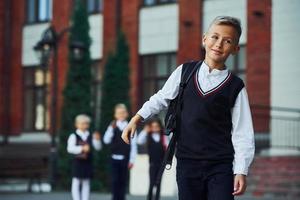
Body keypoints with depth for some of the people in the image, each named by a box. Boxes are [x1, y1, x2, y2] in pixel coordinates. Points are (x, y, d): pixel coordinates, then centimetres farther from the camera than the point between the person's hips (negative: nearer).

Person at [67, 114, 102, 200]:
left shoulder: (90, 136, 8)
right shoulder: (74, 136, -4)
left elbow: (98, 147, 6)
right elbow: (70, 148, -16)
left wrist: (97, 139, -12)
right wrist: (81, 148, -25)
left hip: (88, 163, 4)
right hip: (77, 162, -4)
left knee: (86, 183, 6)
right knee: (76, 182, -1)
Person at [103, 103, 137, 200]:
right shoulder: (112, 127, 6)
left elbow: (133, 145, 3)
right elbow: (106, 140, -6)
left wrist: (132, 160, -2)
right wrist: (111, 128, -14)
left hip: (125, 159, 0)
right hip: (115, 158, 0)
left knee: (123, 181, 4)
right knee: (115, 180, -2)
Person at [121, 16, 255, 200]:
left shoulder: (236, 87, -1)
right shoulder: (184, 72, 5)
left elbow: (243, 133, -2)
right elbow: (161, 99, 18)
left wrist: (241, 171, -7)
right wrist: (137, 119, 10)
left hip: (221, 166, -2)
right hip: (187, 162, 2)